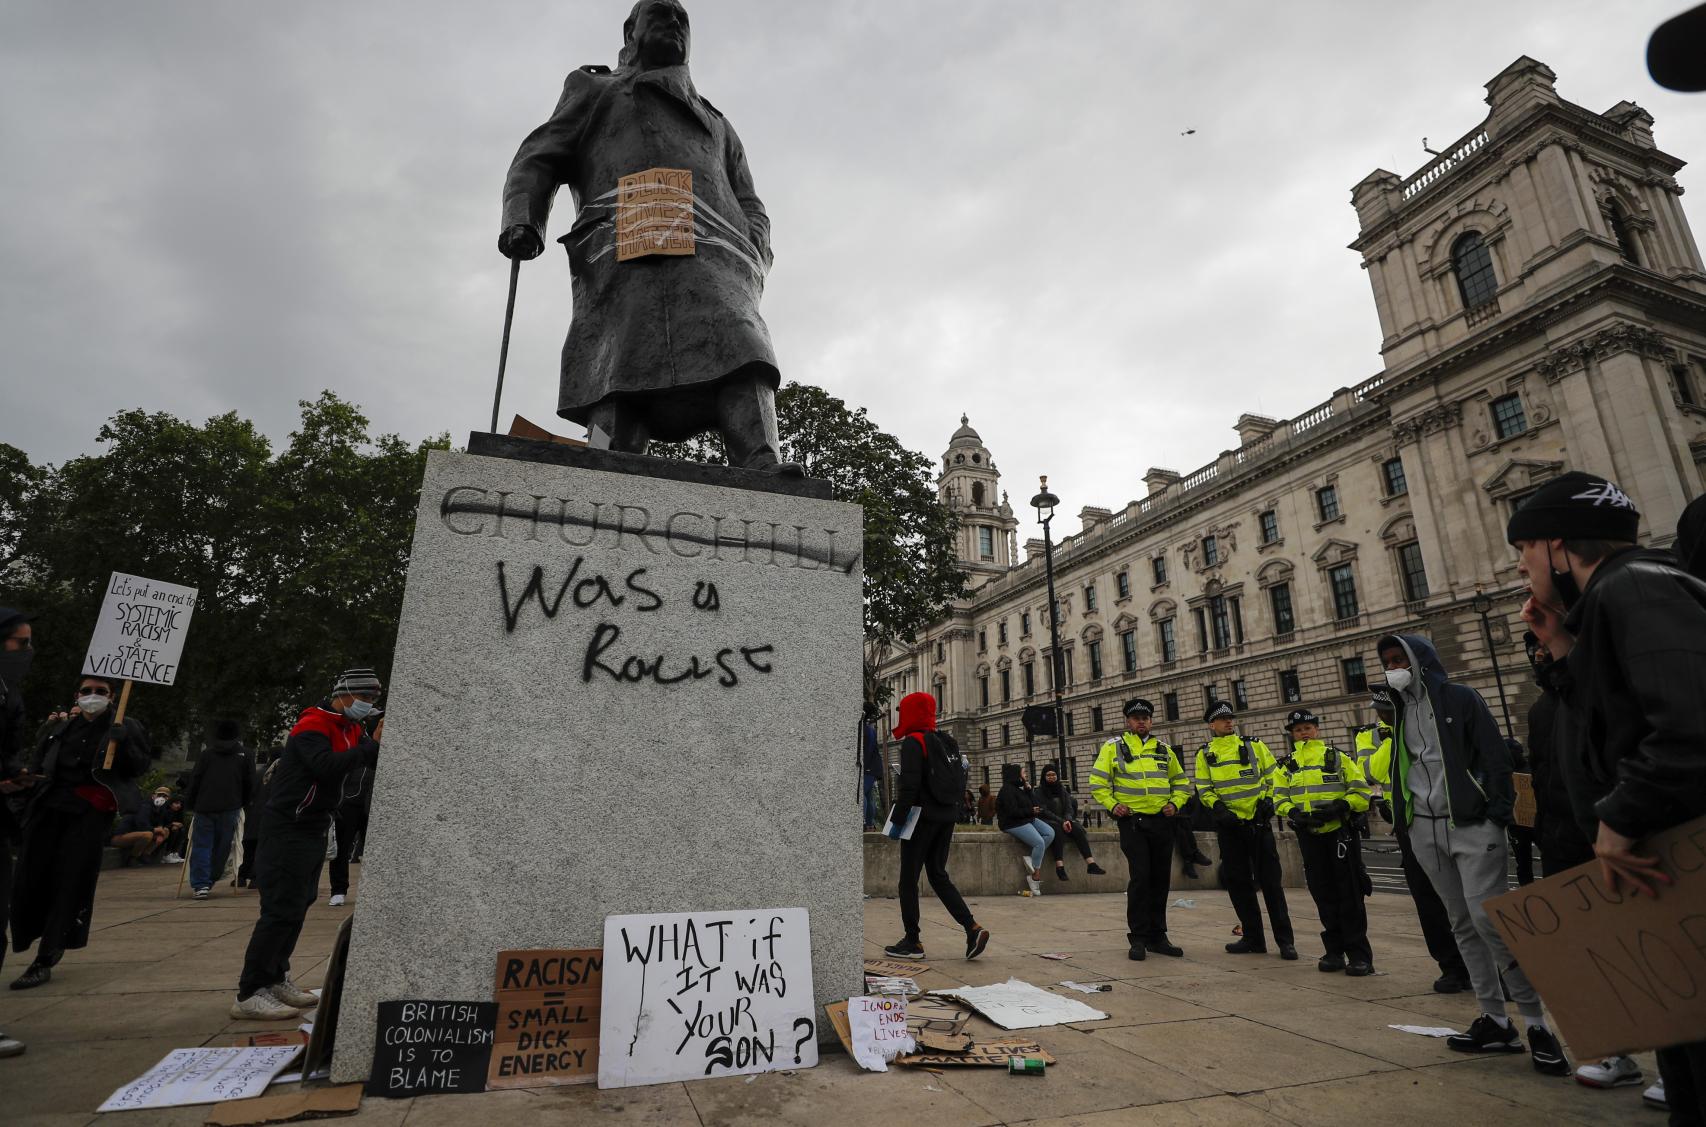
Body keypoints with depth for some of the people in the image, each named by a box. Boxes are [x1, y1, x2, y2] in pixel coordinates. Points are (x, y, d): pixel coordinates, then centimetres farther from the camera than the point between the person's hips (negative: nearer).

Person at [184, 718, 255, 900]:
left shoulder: (207, 753, 9)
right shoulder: (244, 754, 9)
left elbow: (194, 781, 6)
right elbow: (250, 784, 9)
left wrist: (189, 804, 15)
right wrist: (242, 803, 20)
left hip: (204, 806, 0)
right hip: (230, 808, 0)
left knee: (202, 845, 5)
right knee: (222, 845, 11)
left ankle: (201, 884, -2)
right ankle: (211, 879, 17)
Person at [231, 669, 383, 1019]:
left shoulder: (351, 729, 10)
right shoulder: (313, 725, -18)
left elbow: (376, 762, 4)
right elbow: (326, 766, -33)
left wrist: (382, 739, -13)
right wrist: (372, 745, -31)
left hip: (314, 829, 10)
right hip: (288, 828, -10)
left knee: (298, 904, 17)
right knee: (282, 909, -9)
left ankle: (275, 979, 29)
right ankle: (249, 995, -1)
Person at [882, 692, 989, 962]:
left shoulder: (914, 742, -12)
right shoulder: (946, 742, 12)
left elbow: (909, 785, -19)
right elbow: (959, 781, 15)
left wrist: (898, 818, -13)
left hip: (922, 817, -8)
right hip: (946, 817, 8)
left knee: (908, 879, 4)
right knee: (938, 875, 14)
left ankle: (912, 942, 10)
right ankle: (973, 927, 2)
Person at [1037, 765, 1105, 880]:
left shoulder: (1062, 790, 13)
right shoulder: (1040, 792, -1)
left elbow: (1069, 808, 5)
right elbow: (1044, 811, -11)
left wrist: (1067, 820, -17)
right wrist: (1062, 822, -22)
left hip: (1063, 821, 4)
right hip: (1048, 823, -4)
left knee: (1077, 828, -25)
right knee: (1058, 829, -36)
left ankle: (1091, 864, -35)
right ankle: (1059, 867, -44)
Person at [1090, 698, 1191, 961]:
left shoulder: (1164, 750, 14)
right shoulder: (1113, 747, 2)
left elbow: (1182, 783, 21)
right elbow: (1097, 782, 2)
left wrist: (1175, 803, 4)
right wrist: (1112, 804, -9)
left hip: (1162, 822, 4)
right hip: (1132, 821, -4)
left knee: (1161, 880, 8)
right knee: (1140, 877, -11)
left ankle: (1157, 936, 20)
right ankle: (1138, 938, 0)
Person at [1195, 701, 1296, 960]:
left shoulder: (1254, 746, 5)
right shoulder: (1205, 754, 6)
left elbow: (1273, 776, 10)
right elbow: (1203, 788, 6)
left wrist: (1269, 800, -5)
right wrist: (1217, 807, -10)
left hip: (1259, 822, -2)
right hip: (1229, 825, 2)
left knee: (1270, 881, 0)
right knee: (1238, 882, 7)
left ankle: (1285, 940, 8)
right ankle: (1253, 937, 18)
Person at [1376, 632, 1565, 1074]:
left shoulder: (1459, 698, -3)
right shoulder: (1401, 711, 14)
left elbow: (1496, 756, -7)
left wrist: (1497, 816, -13)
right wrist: (1403, 815, 11)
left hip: (1471, 825, -6)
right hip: (1426, 830, 6)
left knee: (1488, 918, -13)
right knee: (1463, 924, 9)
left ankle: (1537, 1024, -1)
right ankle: (1495, 1022, 16)